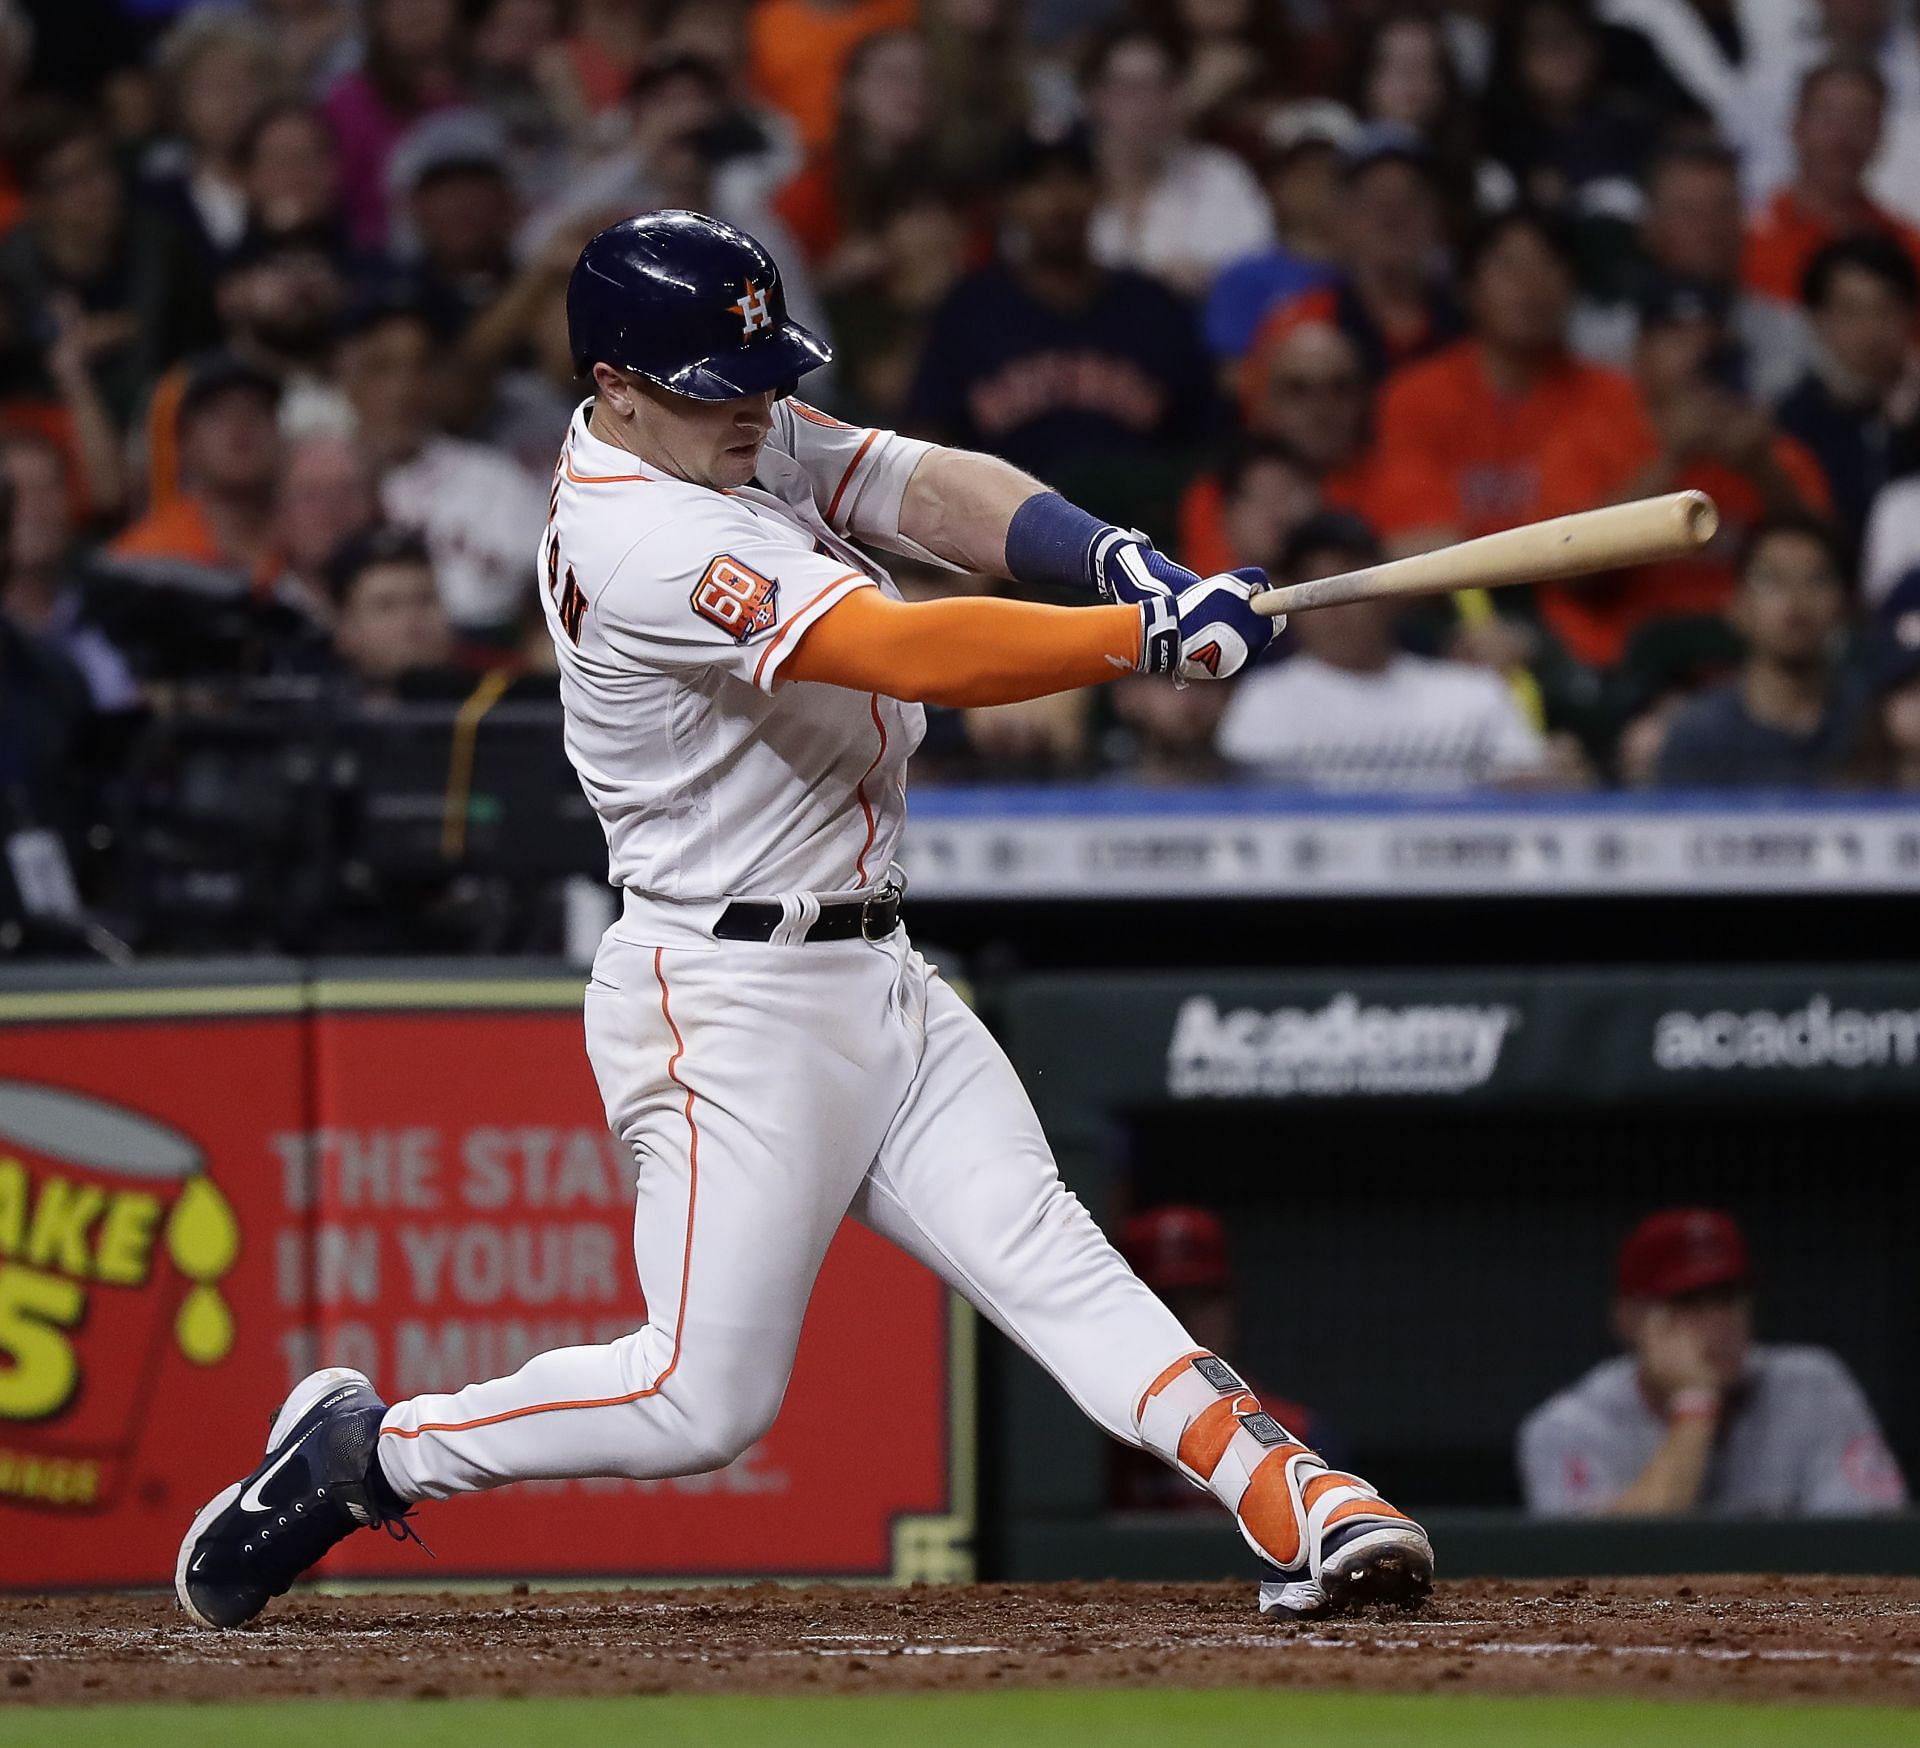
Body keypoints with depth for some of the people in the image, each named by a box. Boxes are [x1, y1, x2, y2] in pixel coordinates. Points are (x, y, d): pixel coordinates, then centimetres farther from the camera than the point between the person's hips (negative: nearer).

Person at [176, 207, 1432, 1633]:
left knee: (1049, 1261, -4)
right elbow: (905, 654, -29)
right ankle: (360, 1454, 9)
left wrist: (1113, 556, -20)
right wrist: (1151, 637, -30)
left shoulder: (743, 438, 8)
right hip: (732, 995, -9)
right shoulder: (644, 542, -22)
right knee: (705, 1398, -7)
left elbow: (927, 489, -1)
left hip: (874, 978, 9)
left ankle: (1295, 1502, -15)